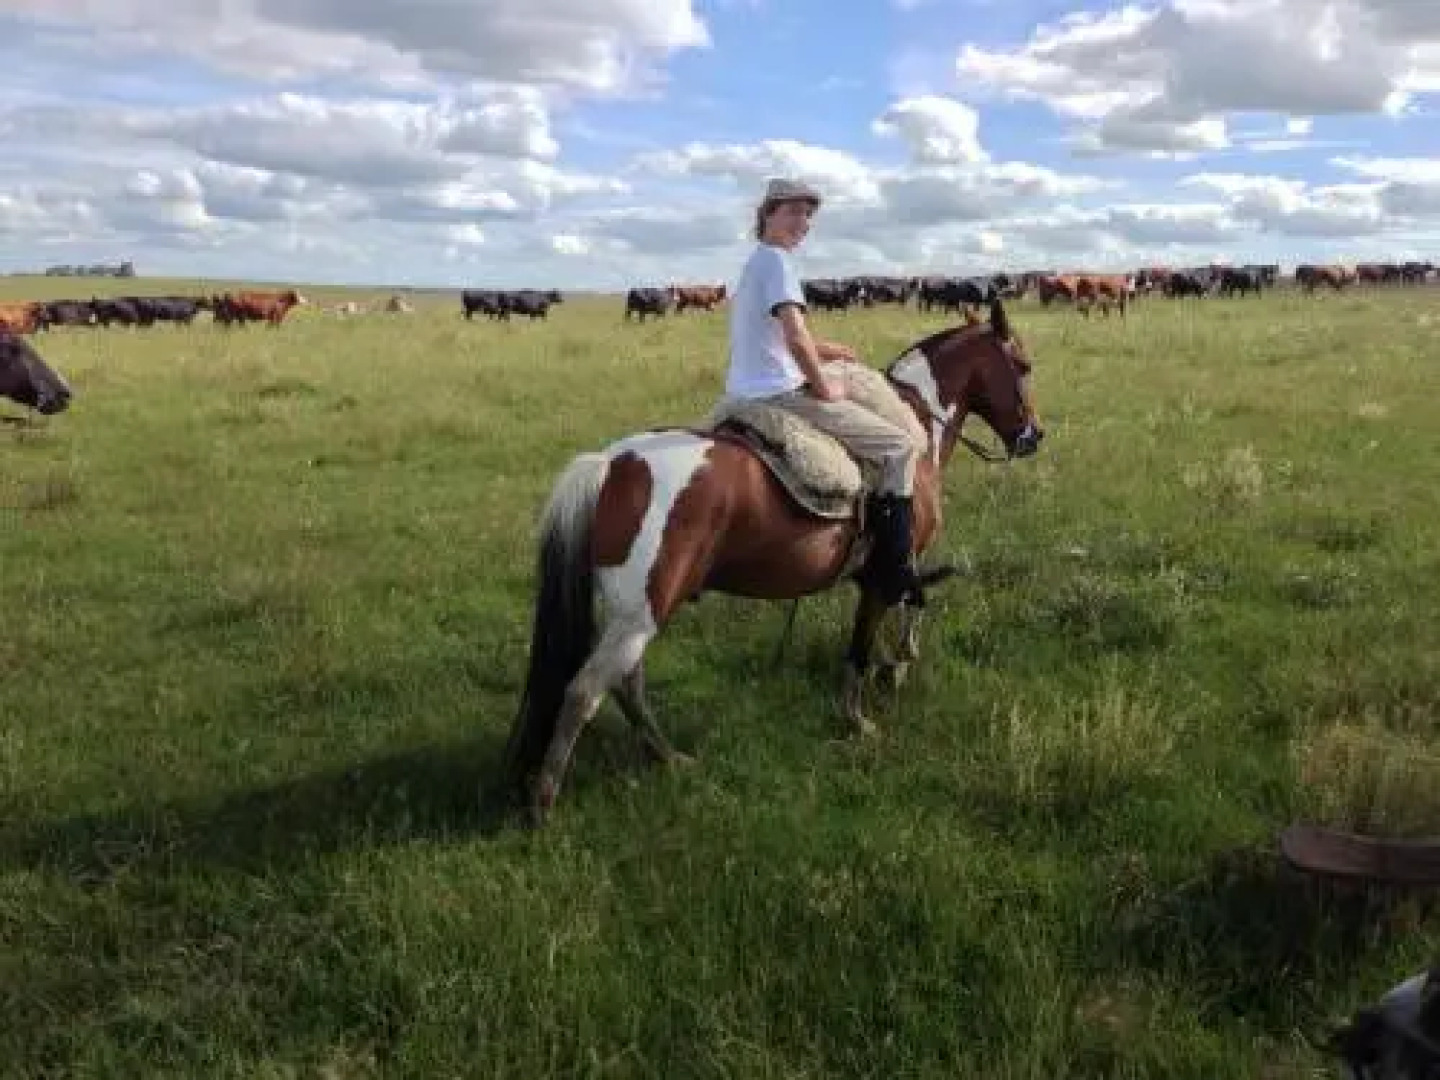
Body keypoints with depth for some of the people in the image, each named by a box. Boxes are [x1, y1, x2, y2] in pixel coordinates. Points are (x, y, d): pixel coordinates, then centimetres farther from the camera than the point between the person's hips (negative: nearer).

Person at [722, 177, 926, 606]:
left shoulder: (753, 263, 17)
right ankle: (895, 573, -7)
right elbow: (796, 338, -26)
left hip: (744, 394, 10)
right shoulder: (777, 261, -14)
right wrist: (825, 388, -14)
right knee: (902, 446, -4)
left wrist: (819, 351, 26)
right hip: (781, 394, -10)